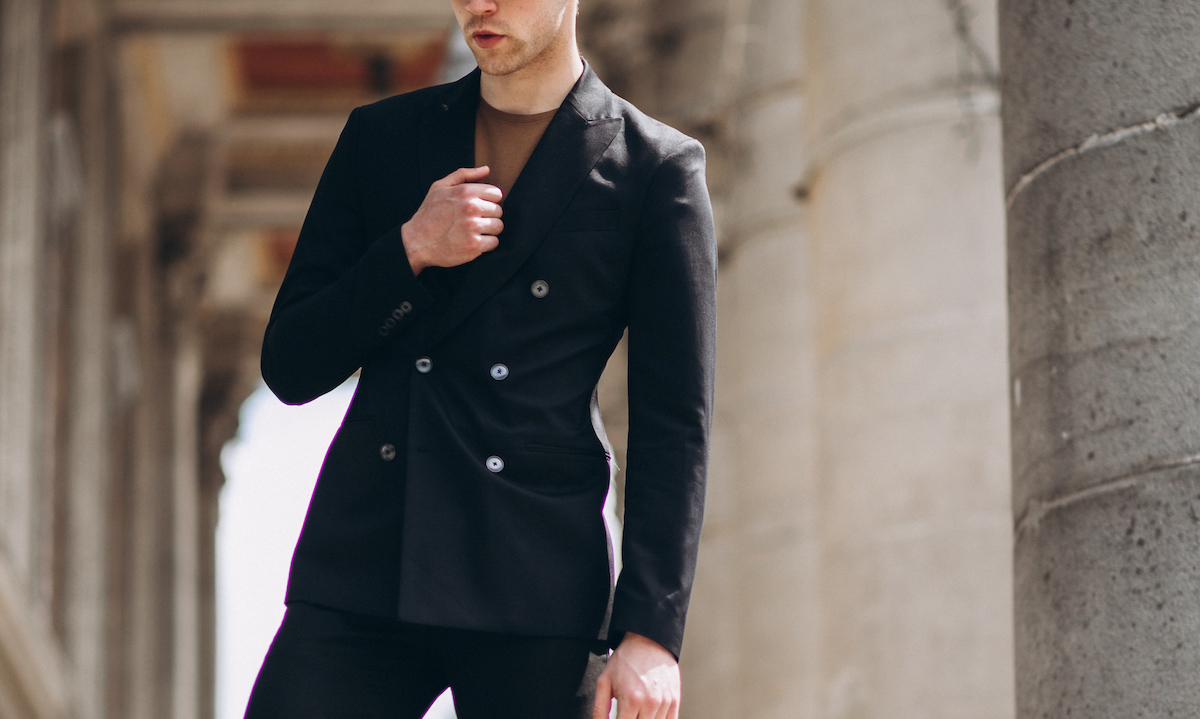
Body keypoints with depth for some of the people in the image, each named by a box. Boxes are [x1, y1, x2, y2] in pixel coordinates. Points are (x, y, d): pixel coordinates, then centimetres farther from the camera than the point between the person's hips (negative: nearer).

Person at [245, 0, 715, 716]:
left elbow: (675, 423, 0)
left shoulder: (657, 170, 3)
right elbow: (290, 367, 10)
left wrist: (652, 632, -9)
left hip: (536, 594, -2)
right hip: (366, 569, 3)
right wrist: (410, 249, -6)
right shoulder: (380, 138, 13)